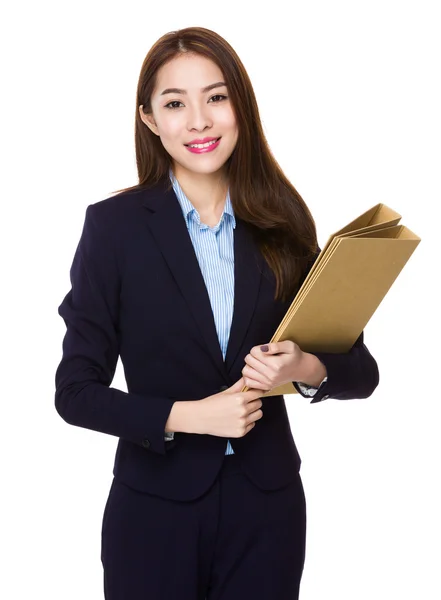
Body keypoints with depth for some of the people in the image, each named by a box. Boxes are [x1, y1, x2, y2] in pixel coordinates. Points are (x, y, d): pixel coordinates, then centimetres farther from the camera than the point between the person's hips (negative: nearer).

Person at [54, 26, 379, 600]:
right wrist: (189, 415, -17)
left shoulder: (281, 224, -1)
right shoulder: (114, 224, -7)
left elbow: (360, 371, 2)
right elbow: (76, 390, -7)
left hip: (267, 507, 3)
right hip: (155, 506, -2)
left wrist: (306, 368, -18)